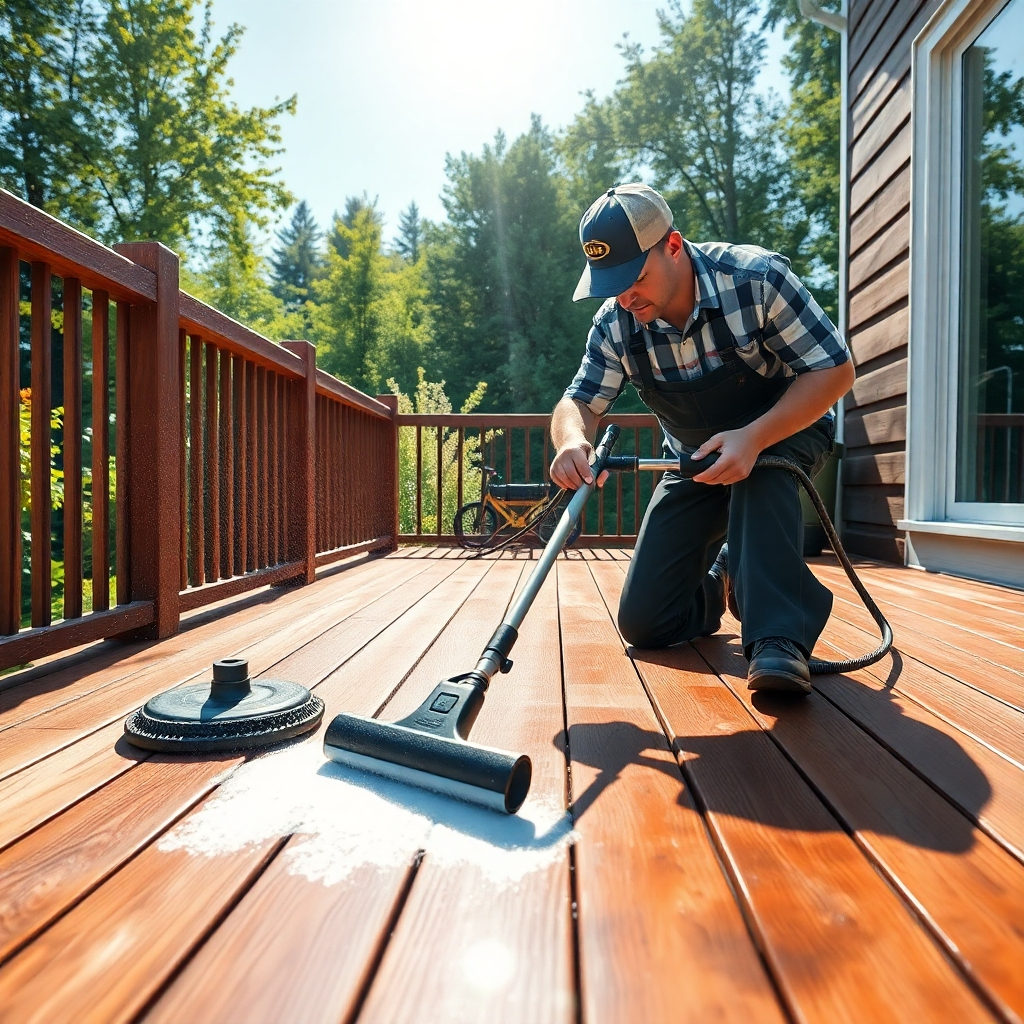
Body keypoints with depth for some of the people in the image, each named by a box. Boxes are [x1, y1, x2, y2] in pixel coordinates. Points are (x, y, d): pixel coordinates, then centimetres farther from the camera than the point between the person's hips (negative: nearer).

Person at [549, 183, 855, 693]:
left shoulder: (755, 278, -26)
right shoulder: (615, 323, -15)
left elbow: (835, 370, -23)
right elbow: (579, 403, -14)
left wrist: (752, 437, -39)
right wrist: (572, 441, -40)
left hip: (786, 431, -3)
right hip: (697, 462, 3)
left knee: (760, 472, -43)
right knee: (642, 624, -3)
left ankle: (779, 637, -34)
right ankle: (720, 580, 26)